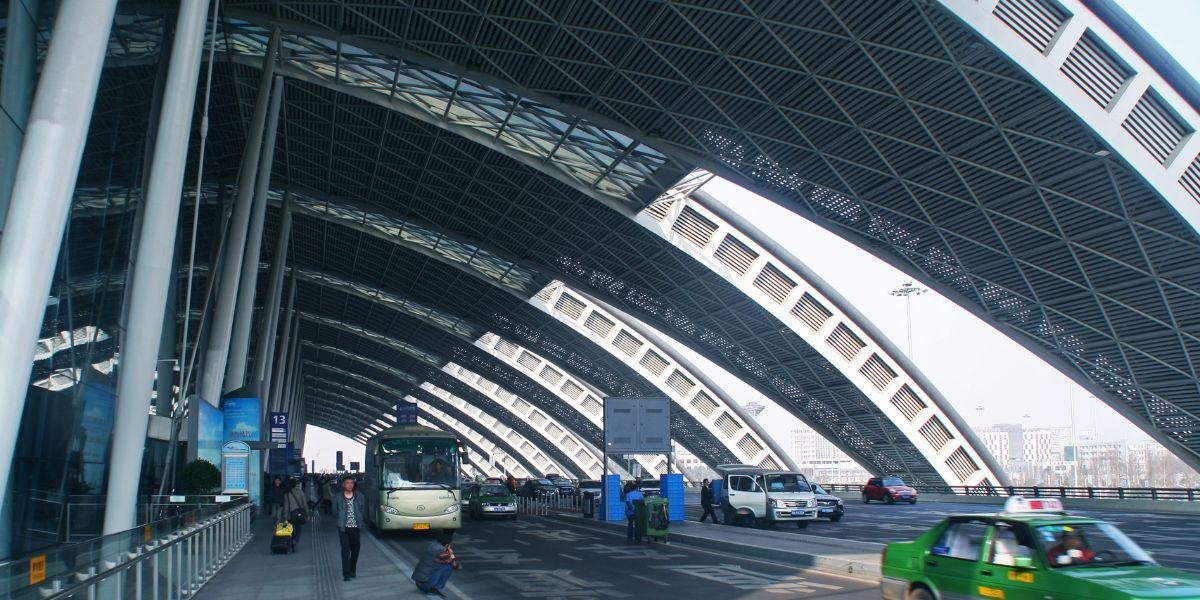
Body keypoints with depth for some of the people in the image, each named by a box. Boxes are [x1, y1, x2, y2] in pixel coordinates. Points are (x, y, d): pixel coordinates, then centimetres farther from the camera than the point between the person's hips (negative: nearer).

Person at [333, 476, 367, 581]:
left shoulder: (360, 496, 3)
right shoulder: (338, 498, 0)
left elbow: (364, 511, 9)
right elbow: (335, 512, 8)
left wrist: (361, 521, 1)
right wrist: (339, 522, 3)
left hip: (356, 528, 2)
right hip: (343, 528, -2)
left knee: (355, 550, 10)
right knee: (345, 550, -6)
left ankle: (352, 570, 27)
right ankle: (346, 574, -1)